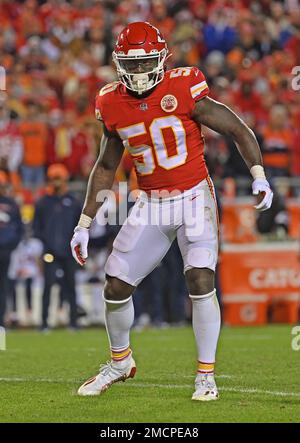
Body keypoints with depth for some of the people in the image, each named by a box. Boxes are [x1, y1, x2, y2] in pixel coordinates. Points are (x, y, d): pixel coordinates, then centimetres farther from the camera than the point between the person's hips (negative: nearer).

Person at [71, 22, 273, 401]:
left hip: (194, 196, -4)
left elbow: (238, 130, -7)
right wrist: (84, 223, 11)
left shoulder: (184, 92, -15)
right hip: (151, 204, 4)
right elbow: (106, 167, 11)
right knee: (115, 287, 2)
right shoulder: (113, 105, -2)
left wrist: (258, 176, -19)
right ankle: (120, 361, 29)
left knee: (200, 281, -19)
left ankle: (206, 374, -3)